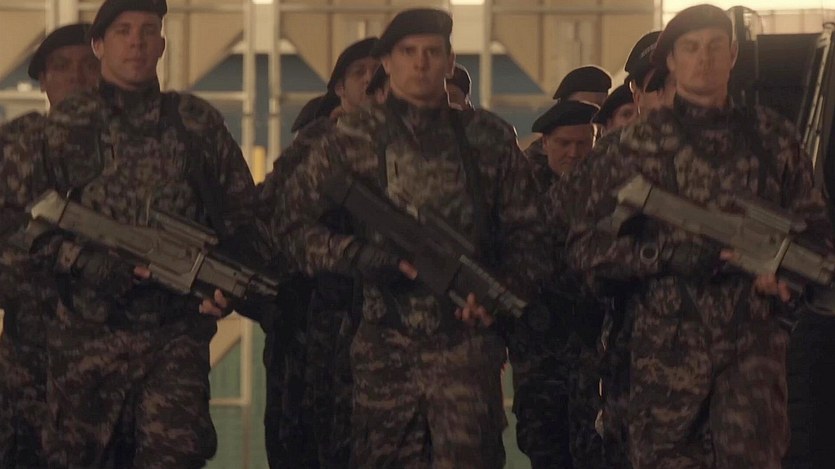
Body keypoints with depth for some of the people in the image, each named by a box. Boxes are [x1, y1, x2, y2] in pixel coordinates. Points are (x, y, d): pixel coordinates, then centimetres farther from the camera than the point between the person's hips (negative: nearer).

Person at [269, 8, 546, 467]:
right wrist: (363, 257, -10)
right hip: (383, 341, 1)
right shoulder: (351, 139, 6)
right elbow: (292, 226, 4)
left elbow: (525, 234, 12)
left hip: (465, 339, -1)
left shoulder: (489, 138, 9)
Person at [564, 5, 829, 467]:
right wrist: (671, 255, -13)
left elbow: (814, 228, 17)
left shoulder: (771, 136, 11)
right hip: (665, 344, -1)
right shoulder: (637, 144, 4)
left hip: (754, 342, 1)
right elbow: (585, 247, 1)